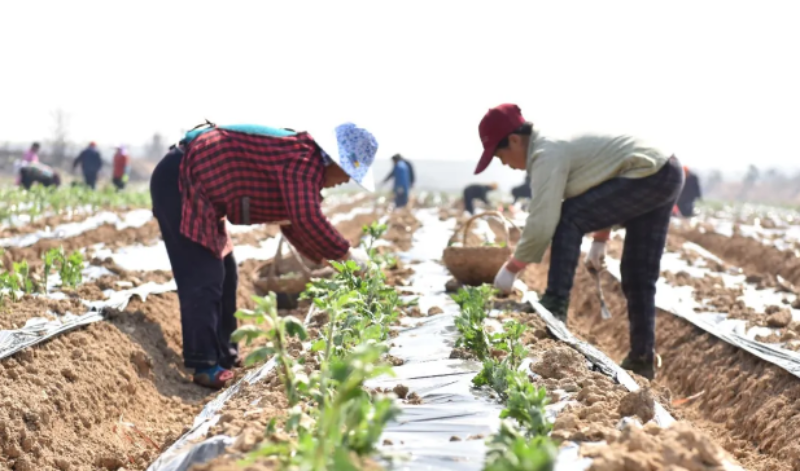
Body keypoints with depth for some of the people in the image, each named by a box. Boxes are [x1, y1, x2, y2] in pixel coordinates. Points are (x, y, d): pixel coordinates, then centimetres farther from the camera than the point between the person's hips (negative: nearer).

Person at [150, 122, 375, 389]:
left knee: (223, 274, 14)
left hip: (196, 187, 11)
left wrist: (325, 259, 19)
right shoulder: (302, 159, -21)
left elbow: (293, 222, 23)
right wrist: (346, 254, -16)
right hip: (180, 180, -11)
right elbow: (308, 221, -29)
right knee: (203, 278, -13)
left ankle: (224, 355, 22)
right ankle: (204, 365, -10)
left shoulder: (301, 164, 12)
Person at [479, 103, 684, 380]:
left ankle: (555, 306, -8)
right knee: (638, 275, 13)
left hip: (649, 175, -10)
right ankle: (642, 358, 18)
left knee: (569, 219, -10)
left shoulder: (546, 154, -14)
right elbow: (602, 195, 27)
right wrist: (600, 241, 26)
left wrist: (511, 269, -8)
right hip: (667, 174, 10)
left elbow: (542, 224, -19)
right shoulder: (560, 143, 17)